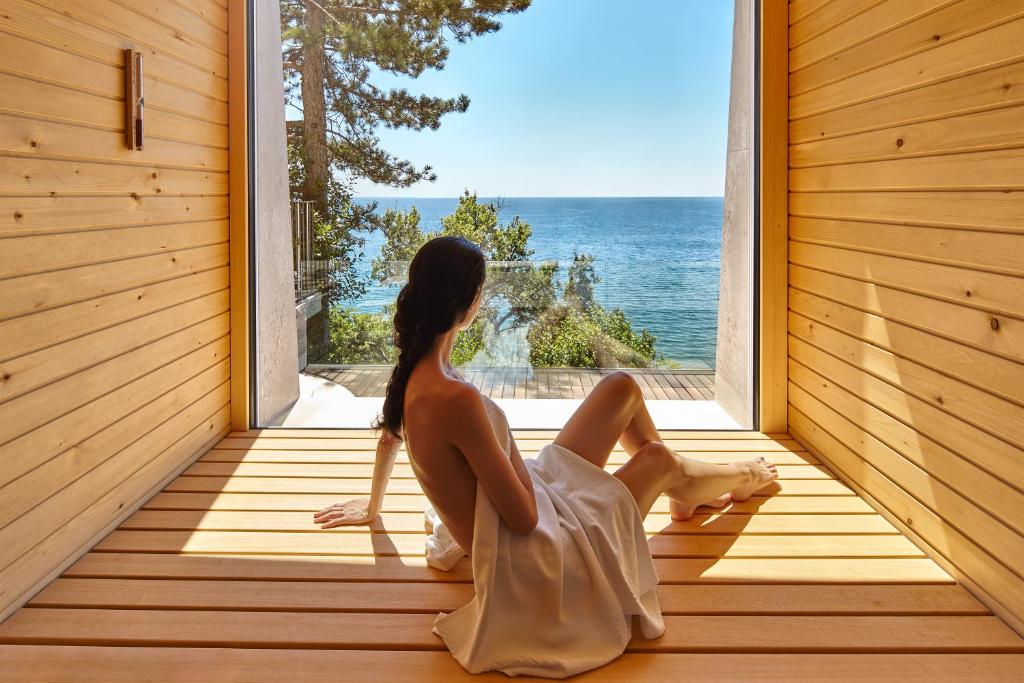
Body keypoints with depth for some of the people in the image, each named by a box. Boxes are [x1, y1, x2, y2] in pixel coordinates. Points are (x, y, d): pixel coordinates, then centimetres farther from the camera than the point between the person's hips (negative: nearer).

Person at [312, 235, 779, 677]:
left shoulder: (411, 371, -6)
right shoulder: (456, 399, -34)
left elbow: (388, 437, 15)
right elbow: (524, 518, -29)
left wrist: (372, 507, 33)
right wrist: (511, 456, -8)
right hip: (534, 557, -8)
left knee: (622, 387, 12)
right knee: (659, 458, 11)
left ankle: (685, 493, 37)